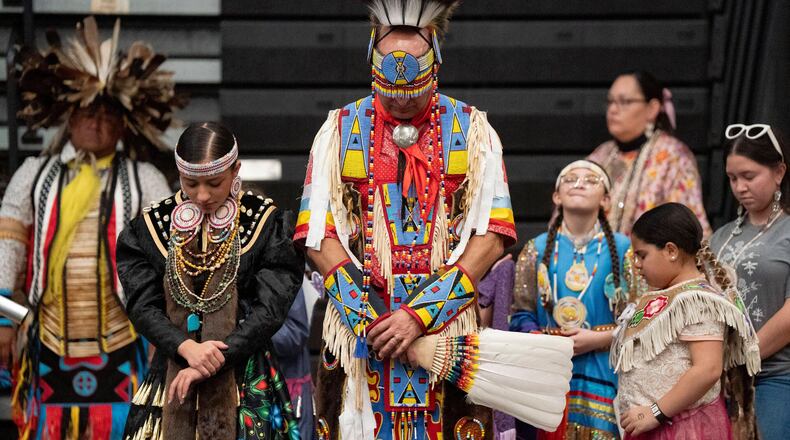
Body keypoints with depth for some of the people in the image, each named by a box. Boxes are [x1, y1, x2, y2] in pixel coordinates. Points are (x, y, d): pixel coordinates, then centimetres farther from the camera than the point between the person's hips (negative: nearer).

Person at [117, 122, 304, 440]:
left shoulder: (266, 223, -1)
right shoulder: (152, 225, 5)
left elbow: (270, 309, -8)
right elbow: (143, 306, -1)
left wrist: (212, 363, -16)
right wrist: (187, 347, -19)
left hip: (245, 379, -2)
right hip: (172, 376, 2)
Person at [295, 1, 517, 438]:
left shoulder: (472, 131, 5)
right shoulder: (340, 130, 8)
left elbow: (490, 237, -2)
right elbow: (318, 237, 2)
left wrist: (420, 315, -12)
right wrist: (366, 319, -11)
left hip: (448, 329, -1)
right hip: (358, 332, 1)